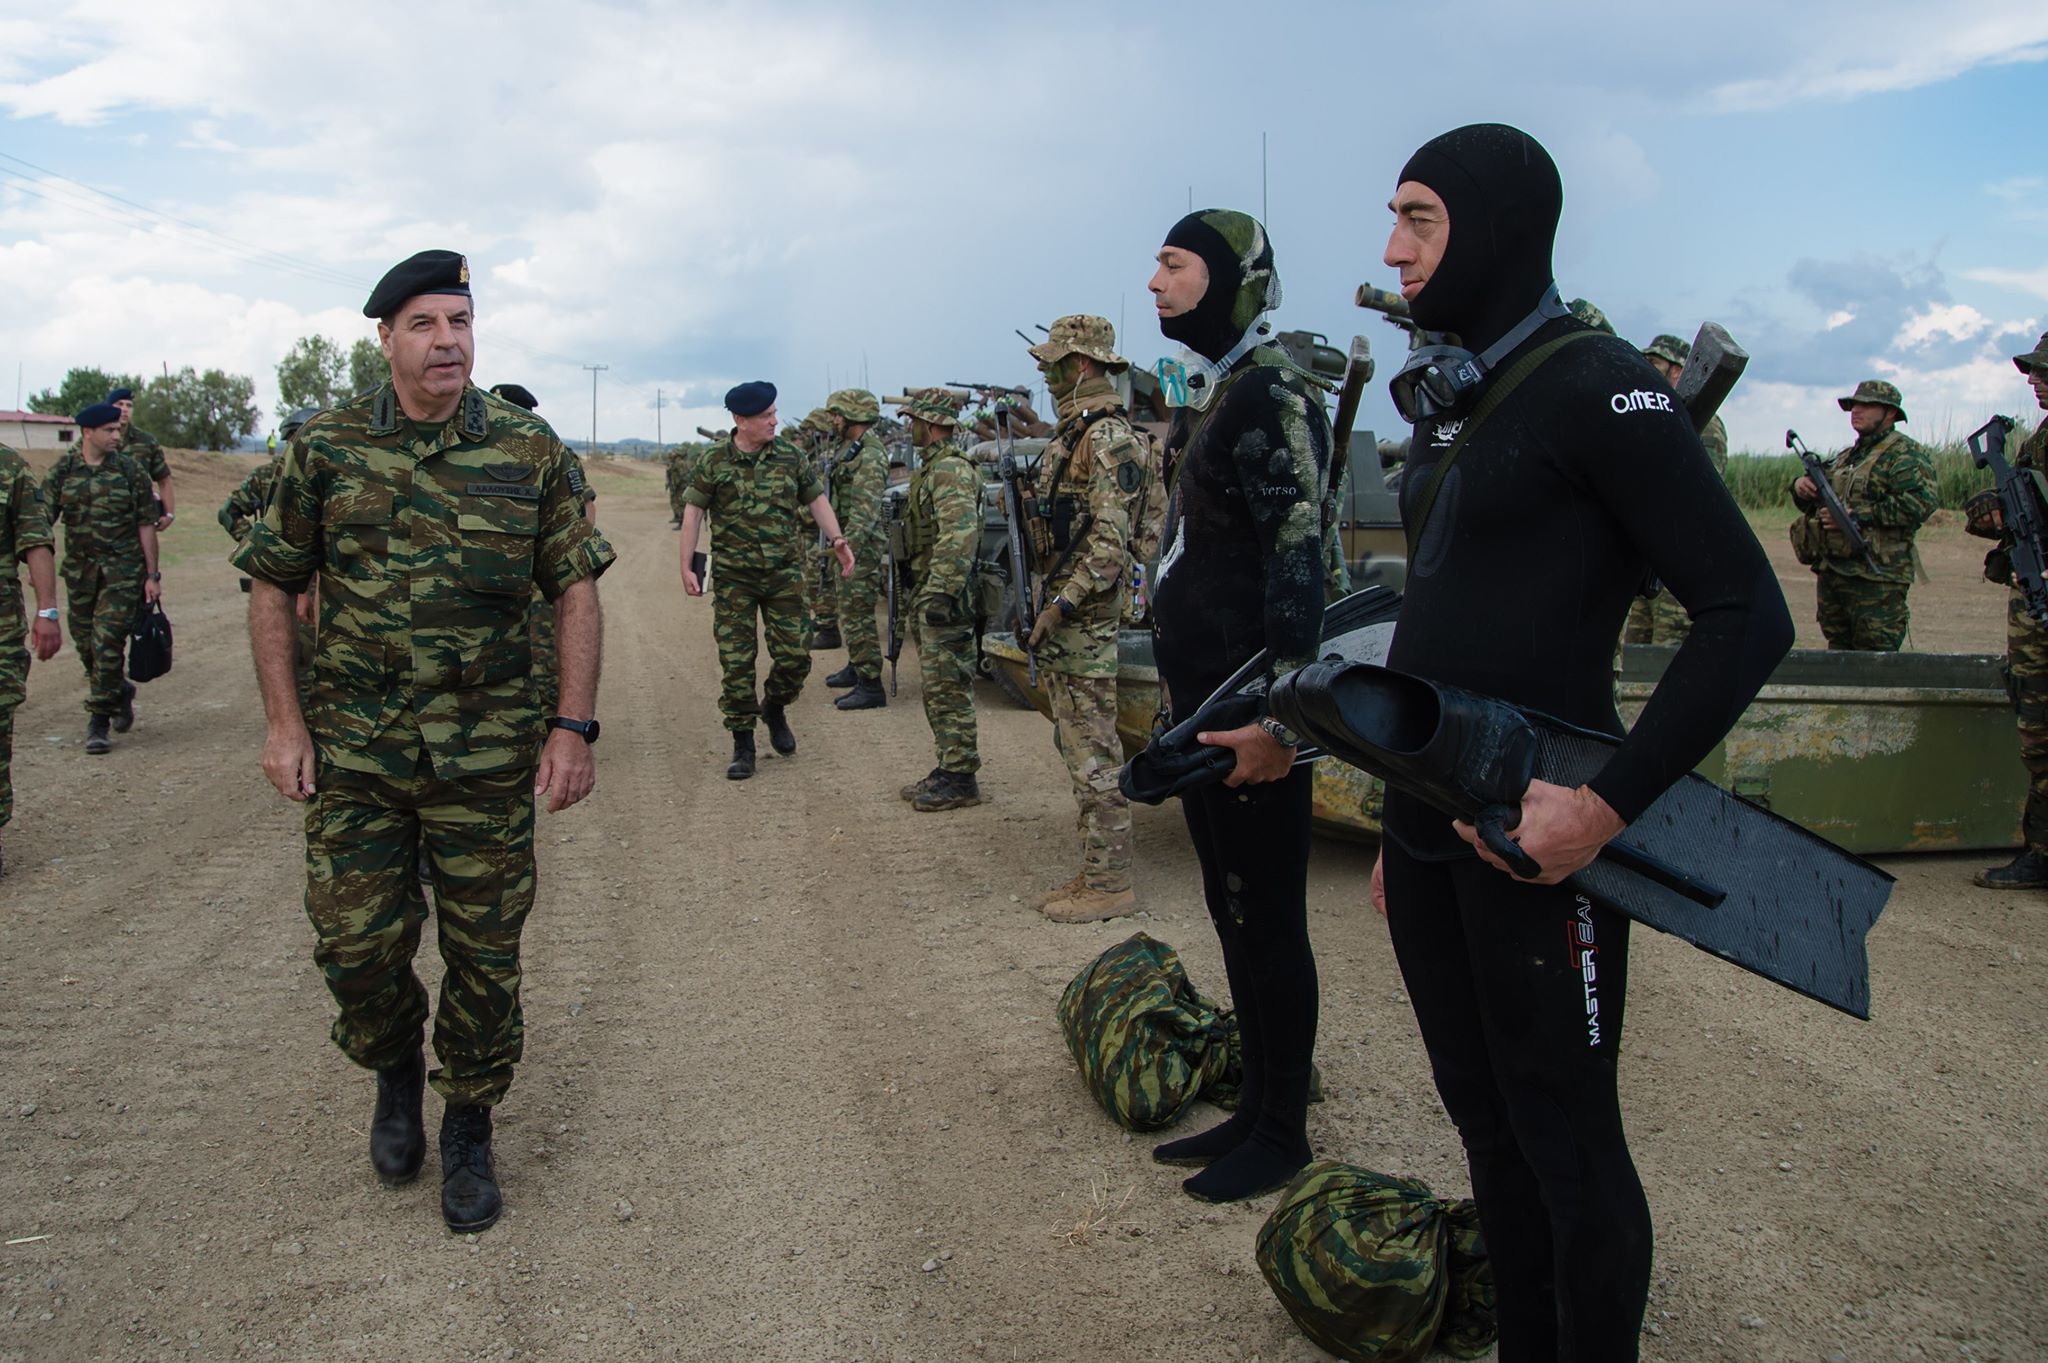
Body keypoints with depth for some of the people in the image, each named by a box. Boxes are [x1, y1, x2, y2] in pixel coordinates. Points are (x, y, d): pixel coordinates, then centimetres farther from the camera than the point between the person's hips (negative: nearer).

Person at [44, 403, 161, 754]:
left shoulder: (130, 470, -2)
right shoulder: (62, 470, 1)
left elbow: (146, 524, 1)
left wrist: (152, 574, -2)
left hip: (123, 570, -3)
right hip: (79, 569, 3)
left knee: (108, 642, -10)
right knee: (85, 643, 10)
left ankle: (99, 719, -2)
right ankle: (120, 691, 35)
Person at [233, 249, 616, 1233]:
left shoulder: (530, 451, -1)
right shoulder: (326, 448, 0)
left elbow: (576, 589, 1)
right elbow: (272, 584, 7)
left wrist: (574, 726, -6)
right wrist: (283, 721, -1)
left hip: (488, 757, 0)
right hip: (352, 754, 1)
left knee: (484, 957, 7)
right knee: (356, 946, 5)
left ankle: (469, 1126, 27)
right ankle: (395, 1068, 37)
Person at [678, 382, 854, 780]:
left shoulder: (790, 456, 2)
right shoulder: (714, 461, -3)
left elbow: (816, 499, 10)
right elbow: (693, 511, -1)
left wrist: (838, 541, 1)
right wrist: (687, 565, -6)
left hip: (784, 571, 2)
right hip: (734, 575, -2)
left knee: (793, 654, 0)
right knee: (736, 661, -1)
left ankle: (775, 709, 30)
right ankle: (742, 745, 9)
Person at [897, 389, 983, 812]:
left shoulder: (951, 468, -15)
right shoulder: (932, 466, 19)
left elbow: (959, 535, -26)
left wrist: (942, 593, -29)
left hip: (944, 598, -11)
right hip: (927, 593, 11)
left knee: (948, 690, -6)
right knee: (937, 689, 14)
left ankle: (960, 779, 0)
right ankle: (948, 768, 22)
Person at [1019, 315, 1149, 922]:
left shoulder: (1106, 437, -16)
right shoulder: (1070, 433, 17)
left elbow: (1110, 540, -23)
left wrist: (1063, 605, -21)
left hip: (1084, 617, -11)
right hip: (1061, 608, 11)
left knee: (1094, 755, -5)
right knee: (1076, 747, 14)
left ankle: (1110, 884, 2)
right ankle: (1095, 871, 22)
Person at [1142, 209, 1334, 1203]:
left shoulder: (1271, 393, -15)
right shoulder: (1213, 396, 16)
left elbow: (1298, 557, -23)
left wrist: (1276, 712, -27)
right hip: (1202, 705, 10)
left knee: (1268, 919, 2)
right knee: (1229, 910, 16)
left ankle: (1284, 1132, 17)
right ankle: (1255, 1106, 30)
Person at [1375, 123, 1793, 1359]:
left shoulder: (1598, 387, -11)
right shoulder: (1452, 403, 13)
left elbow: (1748, 616, -16)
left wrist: (1607, 804, -22)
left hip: (1536, 836, -8)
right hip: (1433, 828, 8)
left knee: (1564, 1139, 5)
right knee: (1484, 1119, 18)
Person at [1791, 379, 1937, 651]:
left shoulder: (1905, 453, -3)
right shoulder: (1844, 457, 22)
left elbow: (1920, 503, -18)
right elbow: (1814, 504, 28)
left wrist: (1858, 516, -19)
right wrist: (1802, 487, 4)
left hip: (1875, 580, -8)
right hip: (1829, 574, 8)